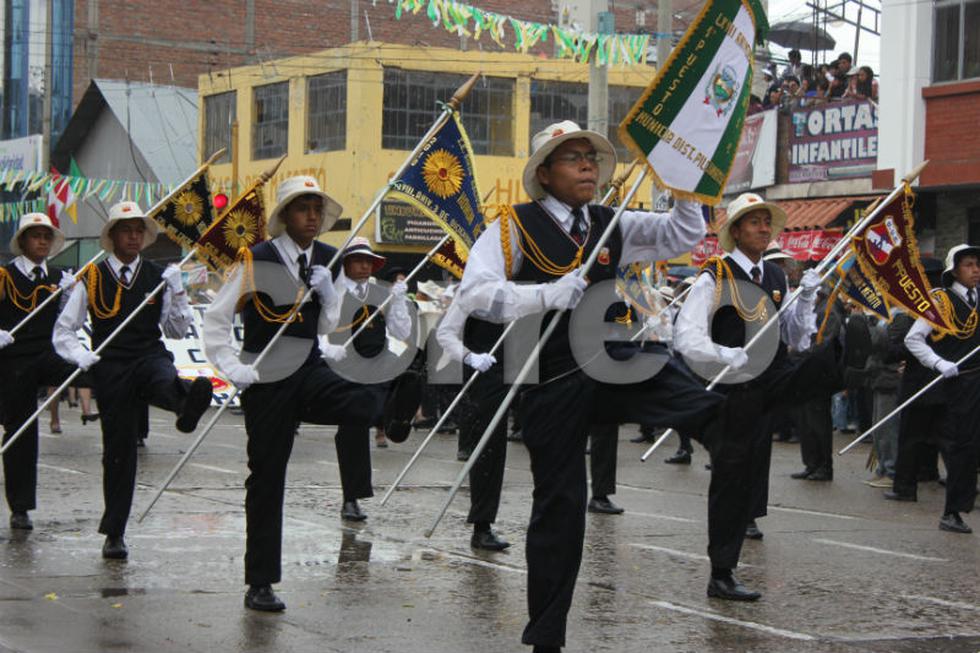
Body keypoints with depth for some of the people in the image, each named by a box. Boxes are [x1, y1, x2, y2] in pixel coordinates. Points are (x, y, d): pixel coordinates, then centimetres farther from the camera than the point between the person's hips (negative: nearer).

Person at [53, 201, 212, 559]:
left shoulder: (158, 276, 9)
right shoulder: (91, 279, 4)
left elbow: (179, 330, 11)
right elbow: (63, 331, 8)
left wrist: (176, 291, -4)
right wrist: (80, 355, -12)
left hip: (151, 358, 0)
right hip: (111, 371, 0)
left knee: (167, 381, -38)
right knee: (118, 450, 2)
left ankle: (188, 406, -75)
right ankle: (114, 534, 14)